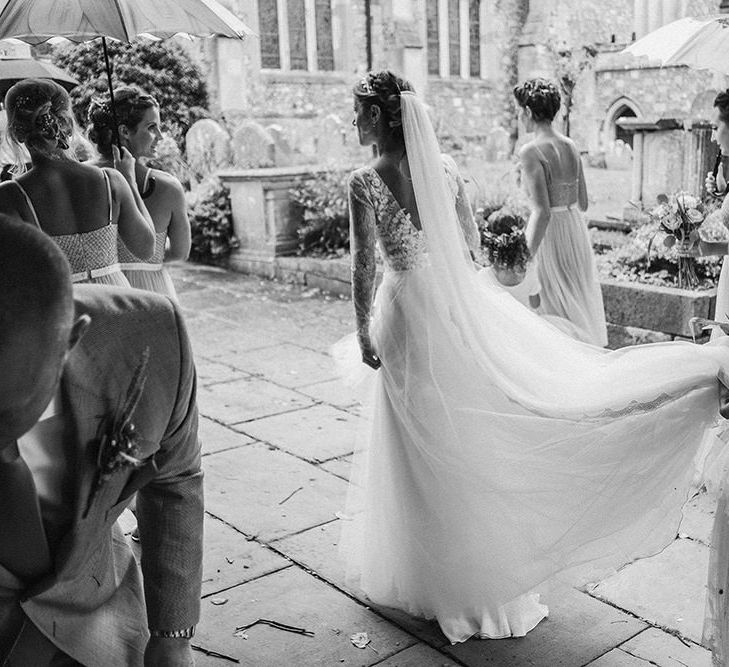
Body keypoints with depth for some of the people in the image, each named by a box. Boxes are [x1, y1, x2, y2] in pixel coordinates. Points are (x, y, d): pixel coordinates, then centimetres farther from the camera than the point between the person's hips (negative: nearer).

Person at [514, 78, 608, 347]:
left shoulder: (530, 152, -16)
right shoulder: (571, 146, 6)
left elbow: (542, 212, -23)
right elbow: (583, 203, 13)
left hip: (550, 234, -8)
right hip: (577, 231, 8)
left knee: (554, 311, 2)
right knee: (580, 305, 19)